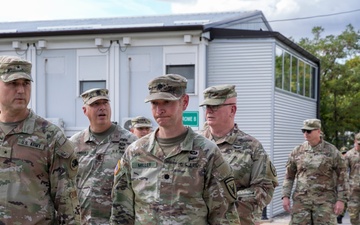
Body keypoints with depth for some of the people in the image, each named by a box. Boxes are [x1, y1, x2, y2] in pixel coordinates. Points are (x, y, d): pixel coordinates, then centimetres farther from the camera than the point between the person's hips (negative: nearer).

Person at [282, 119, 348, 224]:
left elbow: (342, 176, -1)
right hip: (301, 200, 3)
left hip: (324, 201, -3)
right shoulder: (297, 151, 5)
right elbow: (289, 175, 10)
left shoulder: (332, 151, -3)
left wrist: (341, 200, -8)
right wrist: (285, 197, 1)